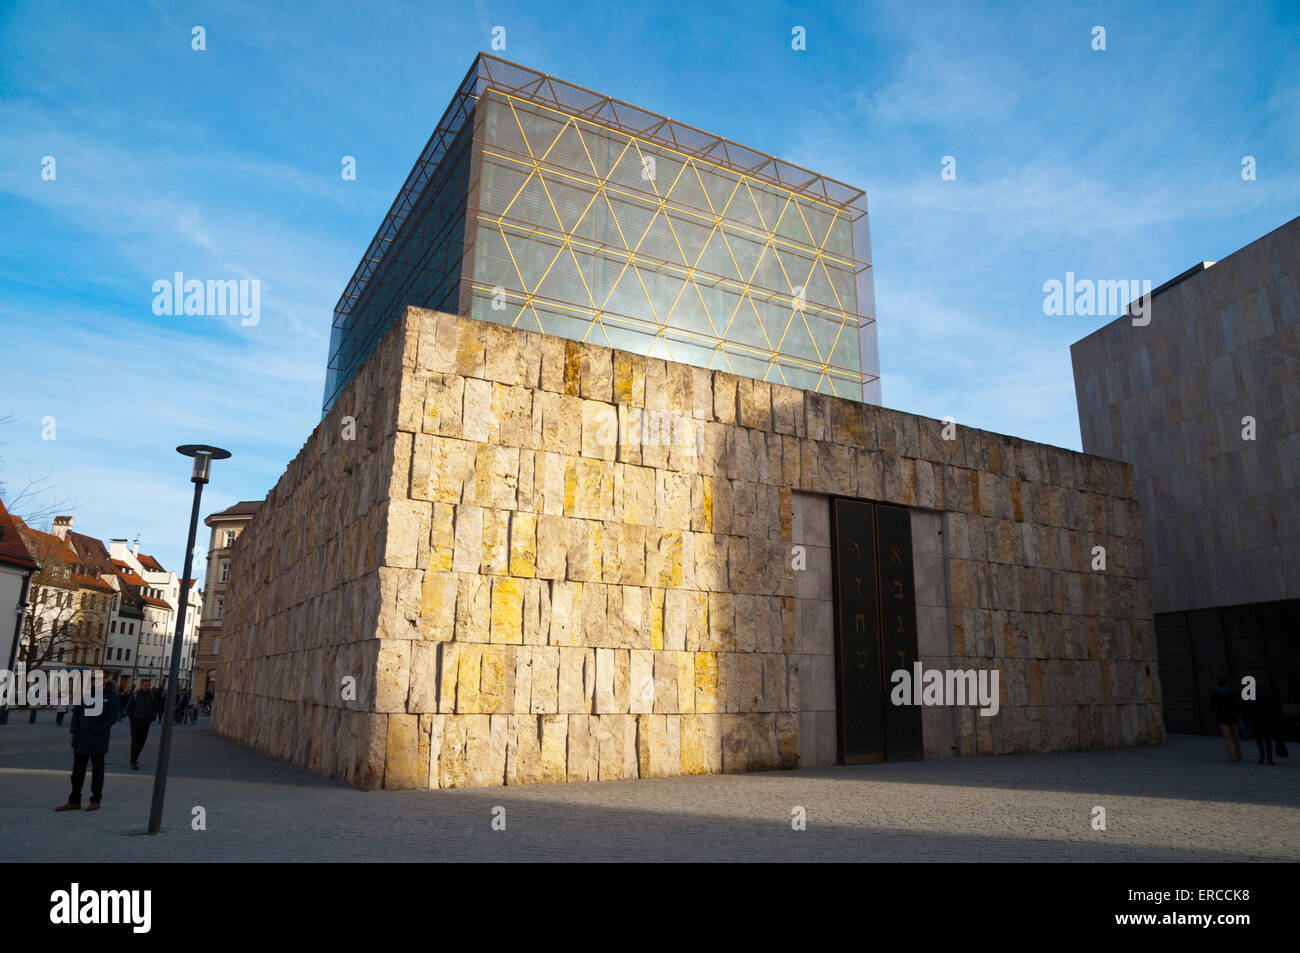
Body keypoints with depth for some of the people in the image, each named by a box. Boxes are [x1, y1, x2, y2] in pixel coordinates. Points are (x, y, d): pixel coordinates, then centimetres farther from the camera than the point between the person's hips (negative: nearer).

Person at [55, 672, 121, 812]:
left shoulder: (111, 696, -5)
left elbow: (113, 716, -9)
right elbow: (76, 712, 12)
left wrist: (98, 730, -16)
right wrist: (75, 730, 0)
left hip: (98, 740, -5)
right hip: (81, 739, 5)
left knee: (97, 769, 5)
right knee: (78, 768, 10)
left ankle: (95, 800, 13)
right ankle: (74, 801, 19)